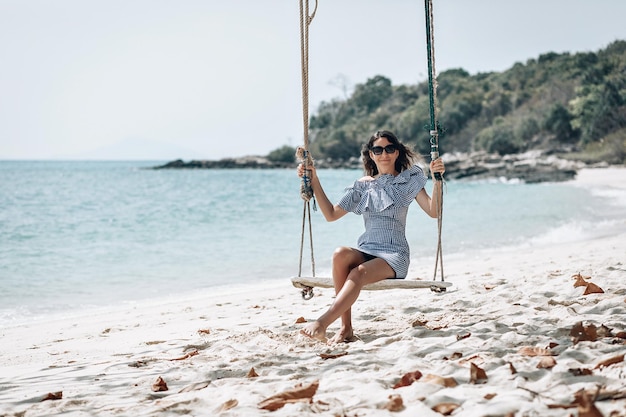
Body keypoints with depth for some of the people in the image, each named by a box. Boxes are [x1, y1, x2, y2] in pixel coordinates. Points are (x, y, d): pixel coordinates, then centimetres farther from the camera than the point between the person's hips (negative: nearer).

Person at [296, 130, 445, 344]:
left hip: (394, 254, -3)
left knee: (359, 272, -35)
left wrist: (437, 180, -18)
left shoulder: (408, 180, 8)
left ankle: (322, 323, -42)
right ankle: (346, 327, -33)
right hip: (365, 251, 3)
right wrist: (314, 182, 9)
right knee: (341, 253, -33)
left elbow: (433, 212, -3)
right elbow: (331, 214, 15)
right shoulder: (363, 186, 17)